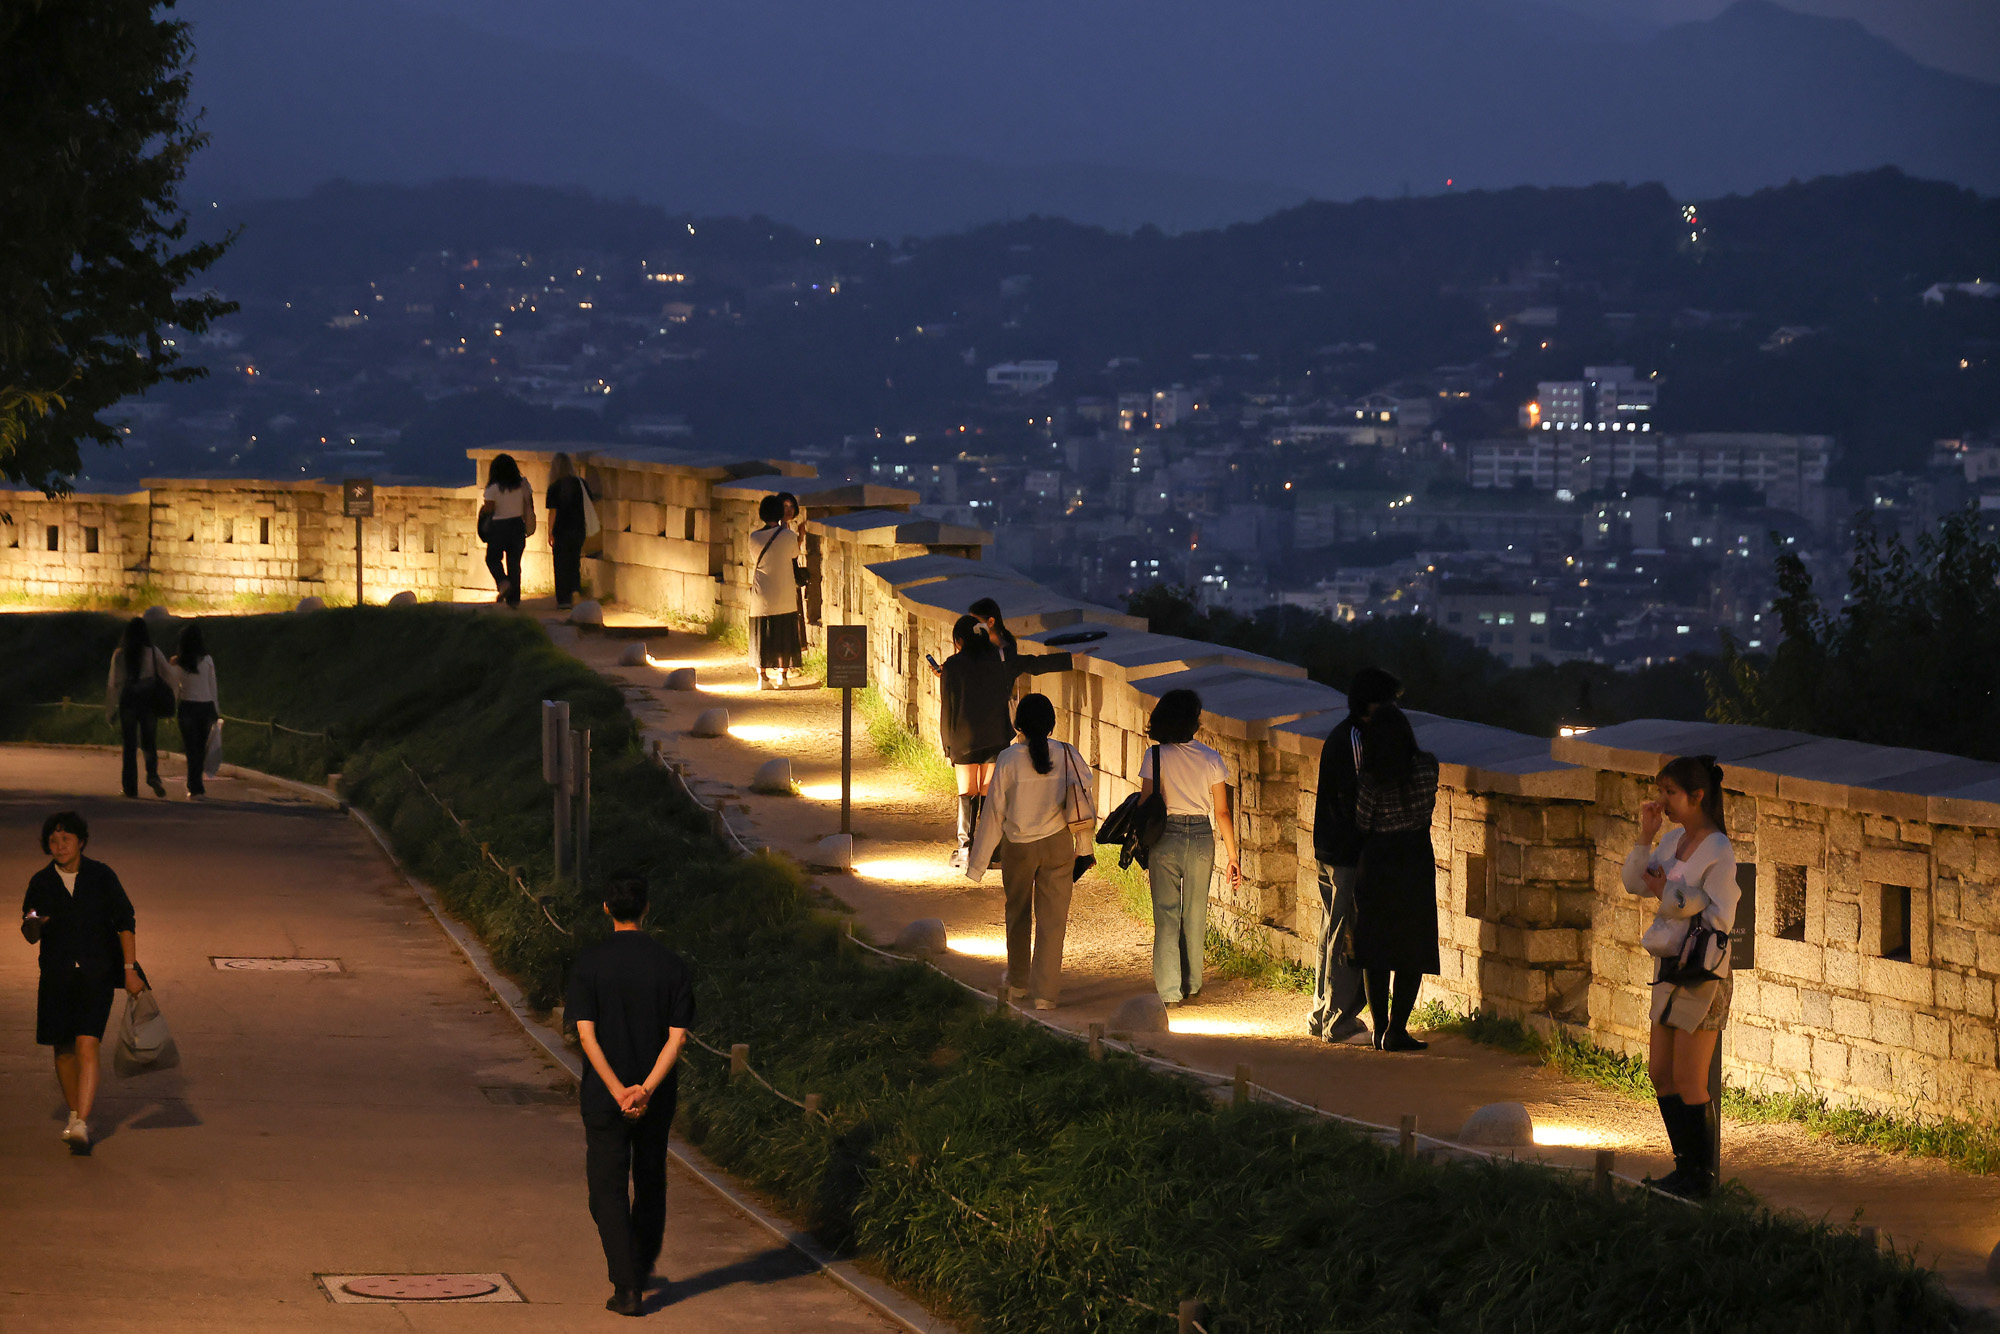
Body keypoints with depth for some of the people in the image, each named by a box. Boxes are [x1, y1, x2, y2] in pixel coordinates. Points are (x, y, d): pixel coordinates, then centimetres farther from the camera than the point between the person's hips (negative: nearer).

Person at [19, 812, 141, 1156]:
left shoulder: (101, 876, -1)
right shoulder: (41, 882, 2)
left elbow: (125, 922, 3)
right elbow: (31, 935, 6)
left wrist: (130, 969, -2)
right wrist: (32, 926, -19)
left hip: (97, 974, -3)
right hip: (57, 975, 3)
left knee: (87, 1046, -15)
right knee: (64, 1049, 11)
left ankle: (81, 1126, -21)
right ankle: (75, 1115, 31)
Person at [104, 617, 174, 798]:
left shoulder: (119, 654, -3)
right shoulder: (153, 653, -3)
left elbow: (114, 683, -1)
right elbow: (169, 674, 1)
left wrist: (110, 710, 4)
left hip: (127, 701, 0)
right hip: (149, 701, 0)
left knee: (130, 745, 7)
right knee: (150, 742, 7)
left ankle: (130, 787, 5)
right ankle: (152, 774, -19)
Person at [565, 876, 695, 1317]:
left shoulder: (590, 963, -8)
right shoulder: (671, 964, -4)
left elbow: (586, 1035, -14)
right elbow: (678, 1036, -10)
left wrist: (618, 1091, -15)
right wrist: (646, 1090, -15)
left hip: (604, 1098, -2)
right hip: (657, 1098, 2)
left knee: (608, 1189, 3)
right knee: (650, 1181, 21)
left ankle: (627, 1287, -6)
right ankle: (643, 1268, 38)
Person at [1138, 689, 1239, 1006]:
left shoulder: (1155, 757, -8)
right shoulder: (1210, 759, -4)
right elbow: (1223, 812, -2)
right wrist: (1232, 857, 4)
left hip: (1165, 839, -2)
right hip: (1201, 839, 2)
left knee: (1166, 915, 6)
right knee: (1195, 914, 16)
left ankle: (1169, 989, 4)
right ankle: (1191, 984, 27)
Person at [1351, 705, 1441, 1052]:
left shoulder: (1371, 782, -17)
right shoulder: (1428, 767, -10)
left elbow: (1362, 825, -4)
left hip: (1377, 865, -1)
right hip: (1417, 864, 1)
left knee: (1376, 955, 11)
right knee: (1414, 953, 7)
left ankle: (1381, 1029, 14)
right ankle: (1397, 1030, 3)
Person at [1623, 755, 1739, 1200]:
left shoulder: (1719, 852, -16)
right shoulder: (1673, 841, 8)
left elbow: (1720, 919, -18)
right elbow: (1634, 883, 10)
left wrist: (1670, 895, -16)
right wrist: (1646, 836, -1)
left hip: (1703, 975, -8)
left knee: (1688, 1083, -2)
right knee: (1661, 1074, 13)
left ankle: (1702, 1175, 10)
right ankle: (1685, 1167, 24)